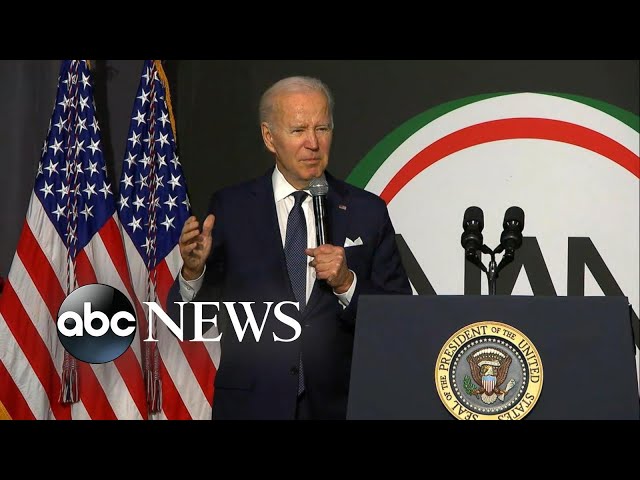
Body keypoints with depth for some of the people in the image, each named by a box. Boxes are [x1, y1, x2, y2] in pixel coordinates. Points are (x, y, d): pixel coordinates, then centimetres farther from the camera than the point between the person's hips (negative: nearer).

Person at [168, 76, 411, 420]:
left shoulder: (368, 212, 0)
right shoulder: (229, 208, -2)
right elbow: (189, 322, -2)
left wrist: (347, 284, -17)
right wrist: (193, 270, -21)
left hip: (338, 405, 1)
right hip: (251, 404, -1)